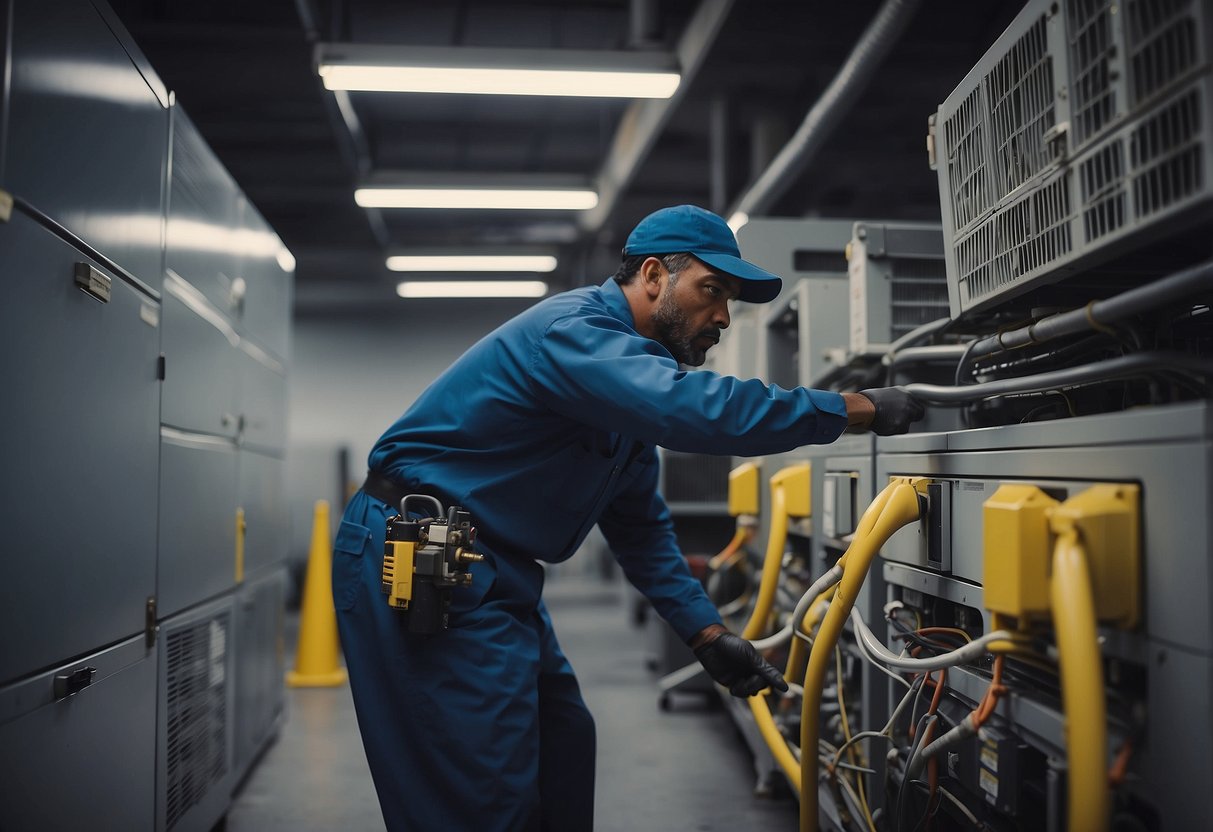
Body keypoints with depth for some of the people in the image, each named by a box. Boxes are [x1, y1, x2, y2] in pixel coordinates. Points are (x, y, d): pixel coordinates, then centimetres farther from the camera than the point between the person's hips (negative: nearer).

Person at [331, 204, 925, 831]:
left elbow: (640, 525, 16)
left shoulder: (630, 393, 13)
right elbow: (699, 410, -35)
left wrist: (706, 634, 9)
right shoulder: (572, 331, -20)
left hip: (491, 571, 10)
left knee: (561, 745, 14)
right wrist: (859, 408, -25)